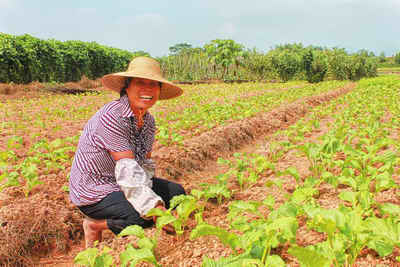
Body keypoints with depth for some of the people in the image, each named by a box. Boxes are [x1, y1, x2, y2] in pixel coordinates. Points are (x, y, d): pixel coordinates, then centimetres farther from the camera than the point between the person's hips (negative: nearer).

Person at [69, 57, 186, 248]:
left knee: (176, 192, 5)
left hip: (121, 185, 9)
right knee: (147, 217, -26)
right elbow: (127, 169, -31)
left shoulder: (148, 121, 1)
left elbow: (146, 164, 2)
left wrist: (144, 193, -17)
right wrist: (154, 207, -36)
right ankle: (95, 224, -1)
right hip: (94, 191, -9)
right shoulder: (111, 117, -26)